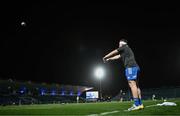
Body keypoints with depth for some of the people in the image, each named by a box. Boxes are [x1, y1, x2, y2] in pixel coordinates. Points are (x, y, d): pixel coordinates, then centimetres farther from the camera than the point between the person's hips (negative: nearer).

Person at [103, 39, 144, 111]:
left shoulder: (124, 47, 6)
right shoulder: (125, 50, 30)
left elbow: (113, 53, 11)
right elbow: (117, 56, 39)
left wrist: (105, 57, 23)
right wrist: (109, 59, 46)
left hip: (130, 67, -9)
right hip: (134, 67, 9)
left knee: (132, 84, -16)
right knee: (135, 85, 5)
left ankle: (136, 104, -22)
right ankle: (140, 104, 2)